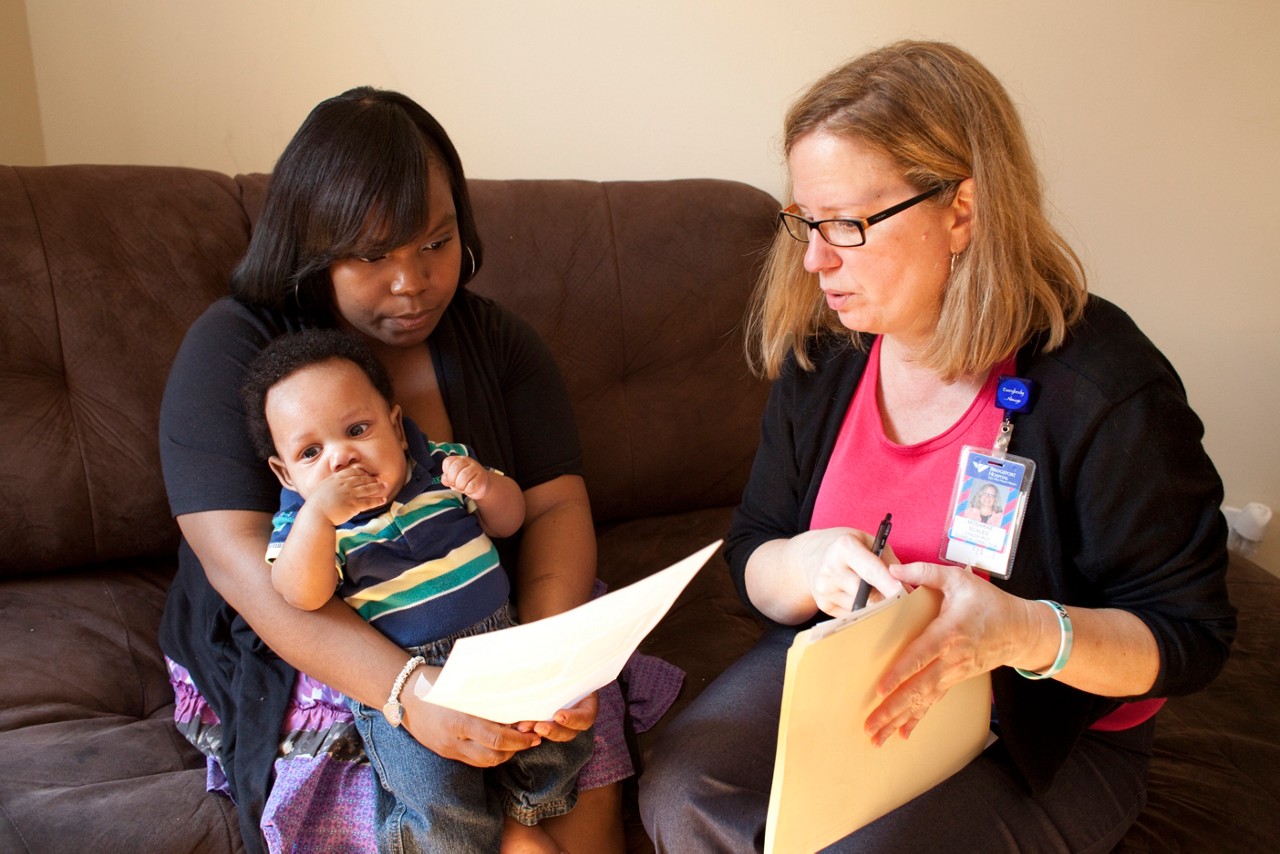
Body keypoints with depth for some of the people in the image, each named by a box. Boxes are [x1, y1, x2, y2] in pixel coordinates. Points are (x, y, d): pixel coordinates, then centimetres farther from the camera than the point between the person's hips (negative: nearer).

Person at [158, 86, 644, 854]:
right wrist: (412, 691, -35)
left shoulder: (497, 342, 3)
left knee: (587, 767, -22)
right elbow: (239, 559, -21)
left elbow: (556, 506, -5)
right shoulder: (234, 349, -9)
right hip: (289, 653, -2)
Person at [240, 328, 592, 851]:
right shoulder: (305, 520, -2)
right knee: (438, 797, -22)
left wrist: (486, 488, -9)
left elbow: (509, 522, 13)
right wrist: (319, 513, -32)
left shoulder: (442, 464, 5)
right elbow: (300, 596, -19)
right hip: (399, 680, -3)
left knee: (565, 727, -9)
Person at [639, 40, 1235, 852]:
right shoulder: (823, 356, -4)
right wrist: (810, 568, -21)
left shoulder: (1106, 388, -22)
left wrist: (1025, 634, -33)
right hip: (844, 666, 4)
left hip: (1049, 731, -4)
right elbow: (754, 558, 4)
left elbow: (1190, 636, -14)